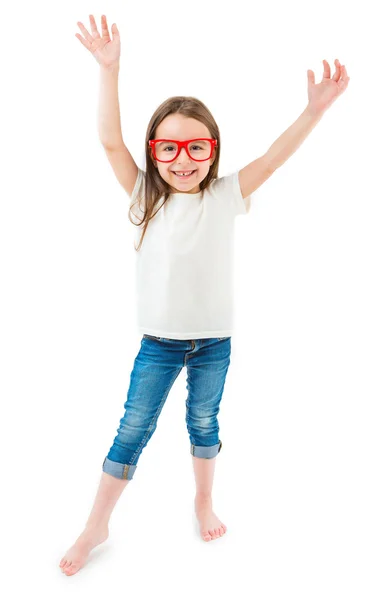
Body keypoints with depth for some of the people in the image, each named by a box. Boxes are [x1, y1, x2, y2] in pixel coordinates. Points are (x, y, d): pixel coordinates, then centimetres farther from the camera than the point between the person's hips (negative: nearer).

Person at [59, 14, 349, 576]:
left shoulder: (225, 196, -5)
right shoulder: (146, 196, -4)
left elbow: (275, 155, -12)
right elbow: (111, 141, -13)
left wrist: (316, 108, -23)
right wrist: (108, 68, -20)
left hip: (214, 340, 0)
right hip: (159, 341, 0)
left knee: (204, 422, 19)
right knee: (132, 430, 9)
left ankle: (204, 501, 44)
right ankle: (96, 526, 27)